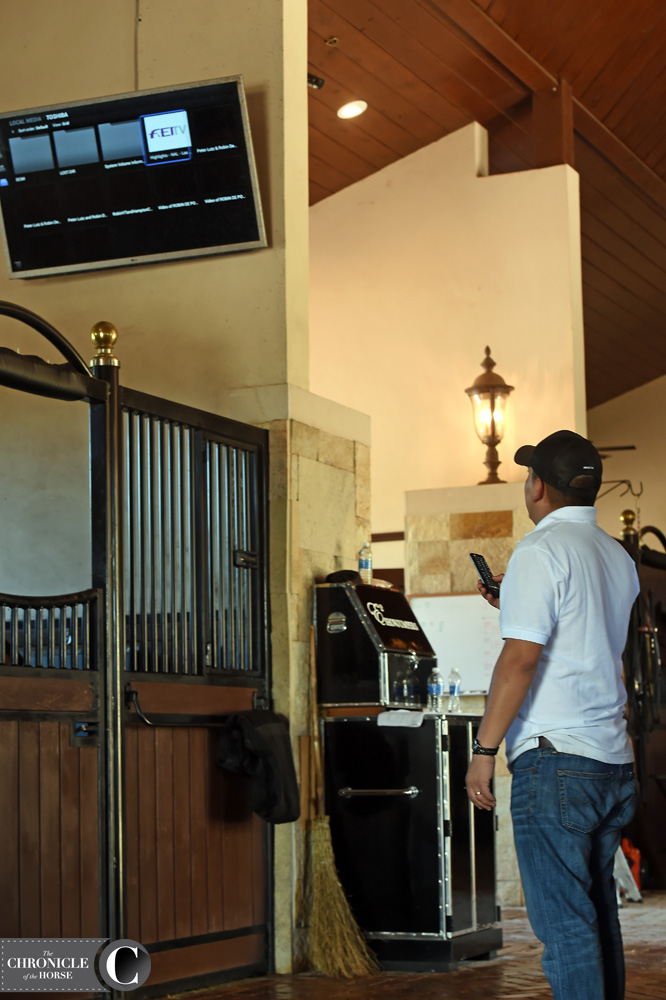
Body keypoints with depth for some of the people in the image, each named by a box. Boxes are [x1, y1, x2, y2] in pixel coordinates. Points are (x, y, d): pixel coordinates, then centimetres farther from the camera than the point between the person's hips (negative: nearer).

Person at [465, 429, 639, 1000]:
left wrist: (484, 749, -13)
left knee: (564, 922, -6)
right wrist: (517, 606, 30)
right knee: (598, 911, 15)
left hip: (555, 759, -8)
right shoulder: (619, 558, 15)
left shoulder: (541, 551, -9)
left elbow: (520, 658, -17)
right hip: (615, 759, 8)